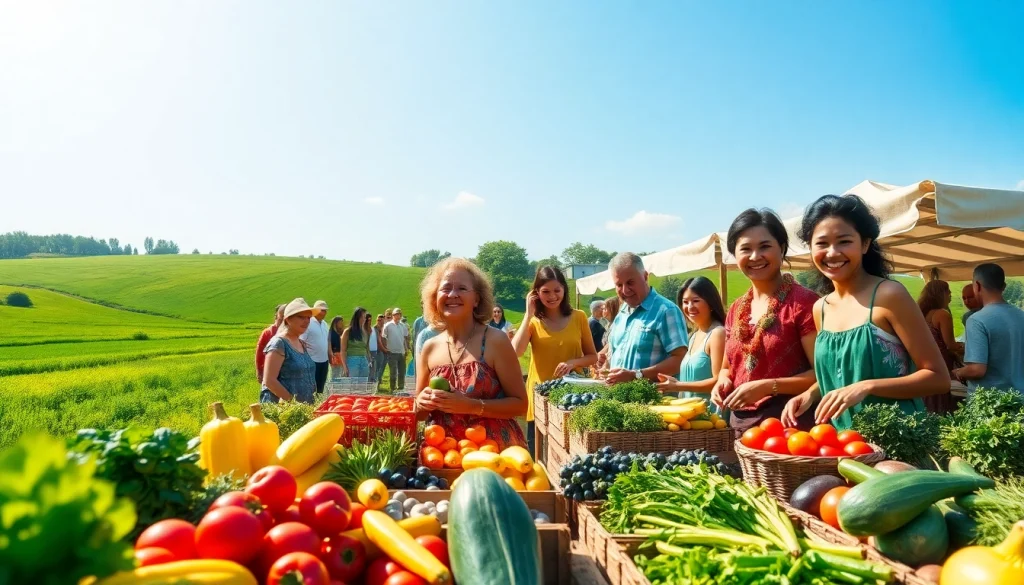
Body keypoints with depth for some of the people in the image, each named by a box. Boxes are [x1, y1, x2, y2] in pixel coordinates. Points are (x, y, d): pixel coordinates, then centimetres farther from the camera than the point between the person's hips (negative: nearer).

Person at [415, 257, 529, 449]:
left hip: (495, 450, -4)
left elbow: (520, 403, -6)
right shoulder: (429, 348, 4)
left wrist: (472, 406, -18)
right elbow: (419, 411, 12)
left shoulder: (495, 340, -7)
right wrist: (422, 403, -8)